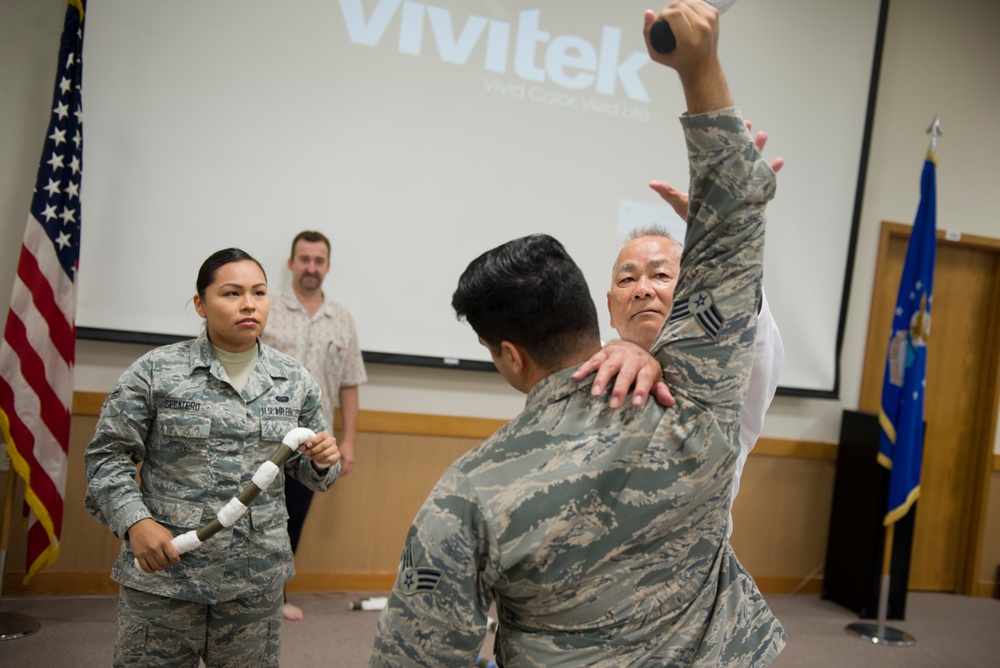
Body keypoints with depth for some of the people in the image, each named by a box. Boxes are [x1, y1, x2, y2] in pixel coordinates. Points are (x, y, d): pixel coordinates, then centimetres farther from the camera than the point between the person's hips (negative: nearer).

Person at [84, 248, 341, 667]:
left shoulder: (294, 381, 4)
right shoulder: (156, 371, -4)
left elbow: (304, 468, 14)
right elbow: (108, 454, 0)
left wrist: (322, 462, -9)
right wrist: (135, 522, -14)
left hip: (256, 581, 3)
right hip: (162, 572, -2)